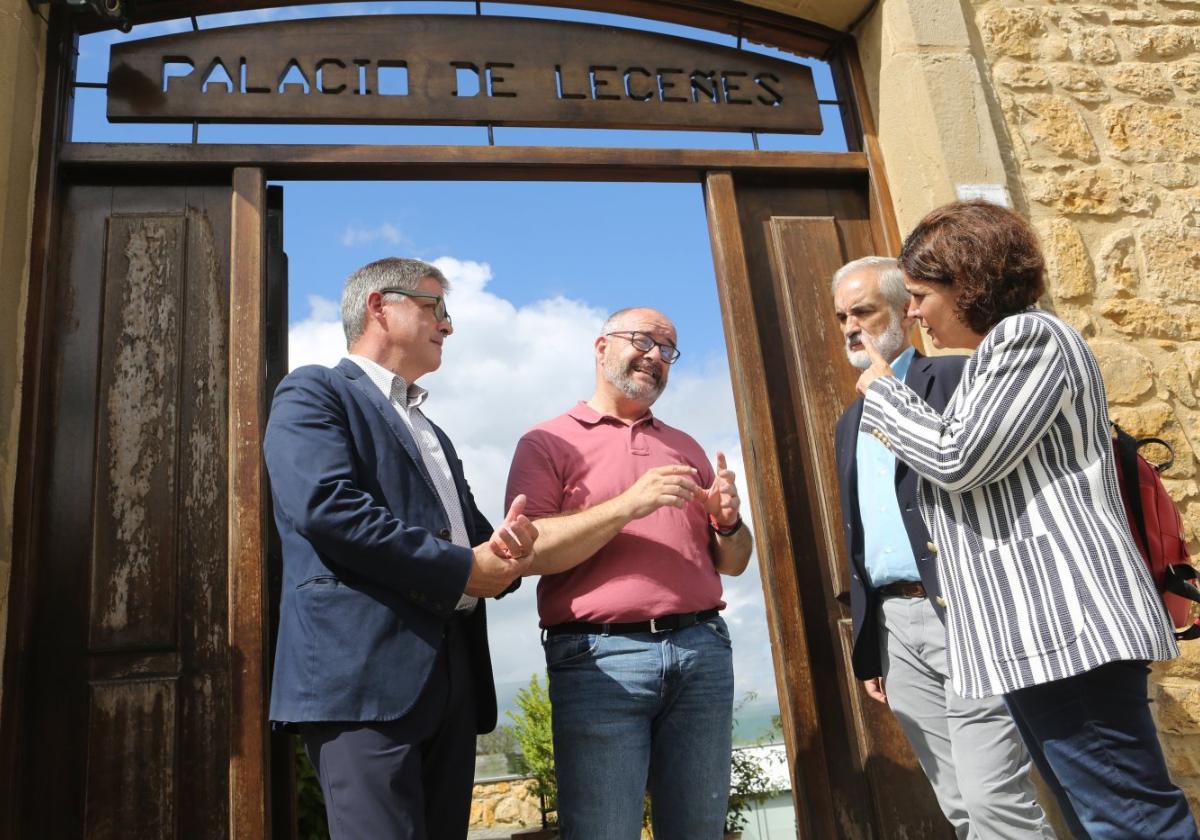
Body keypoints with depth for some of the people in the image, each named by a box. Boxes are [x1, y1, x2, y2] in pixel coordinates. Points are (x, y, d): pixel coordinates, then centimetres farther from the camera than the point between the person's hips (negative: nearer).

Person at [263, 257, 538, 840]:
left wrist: (503, 549, -3)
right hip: (364, 670, -8)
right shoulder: (314, 393, 2)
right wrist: (462, 568, -12)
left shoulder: (433, 436, 28)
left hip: (454, 674, 8)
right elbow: (325, 505, -15)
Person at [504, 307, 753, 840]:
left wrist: (728, 522, -2)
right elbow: (530, 551, -9)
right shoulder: (548, 442, 5)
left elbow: (732, 563, 20)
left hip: (702, 650, 5)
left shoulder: (686, 448, 20)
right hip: (600, 657, -4)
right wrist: (629, 505, -17)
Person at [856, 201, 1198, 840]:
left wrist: (882, 392, 0)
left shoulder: (1027, 335, -7)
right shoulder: (994, 355, 24)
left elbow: (959, 459, -16)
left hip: (1060, 620, -11)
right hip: (1031, 631, 11)